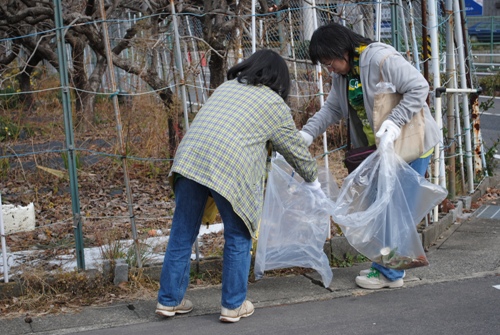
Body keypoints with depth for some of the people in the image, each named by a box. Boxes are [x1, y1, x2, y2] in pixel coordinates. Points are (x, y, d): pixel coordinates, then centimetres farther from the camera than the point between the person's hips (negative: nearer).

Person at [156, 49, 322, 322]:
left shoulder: (226, 87, 28)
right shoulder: (275, 104, 13)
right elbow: (295, 148, 19)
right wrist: (312, 179, 36)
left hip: (189, 157, 5)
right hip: (229, 168, -5)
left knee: (182, 233, 14)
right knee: (238, 238, 11)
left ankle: (169, 300, 23)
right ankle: (233, 305, 17)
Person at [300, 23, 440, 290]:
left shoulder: (381, 59, -23)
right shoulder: (342, 73, 5)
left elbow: (419, 87, -26)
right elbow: (332, 109, 8)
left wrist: (394, 123, -34)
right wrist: (306, 134, -6)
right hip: (382, 147, 9)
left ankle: (390, 272, 4)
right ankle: (389, 265, 25)